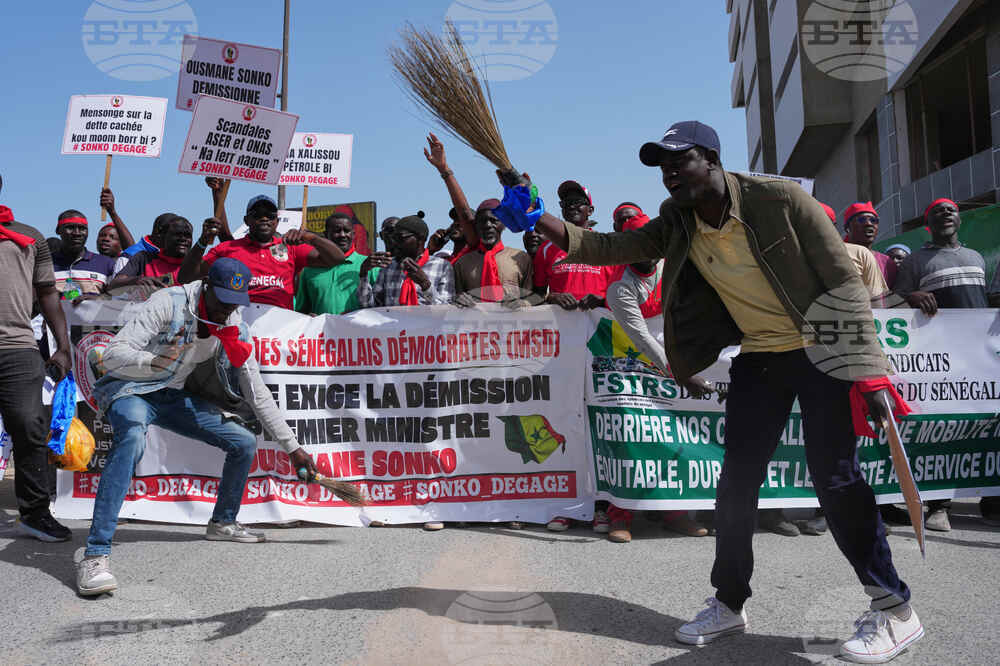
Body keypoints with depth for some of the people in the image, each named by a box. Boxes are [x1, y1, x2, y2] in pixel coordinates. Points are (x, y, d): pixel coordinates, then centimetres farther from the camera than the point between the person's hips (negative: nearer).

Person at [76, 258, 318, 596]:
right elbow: (113, 355, -25)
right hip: (131, 390, -6)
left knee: (244, 443, -1)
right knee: (132, 437, -38)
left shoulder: (235, 329, -5)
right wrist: (154, 362, -47)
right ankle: (95, 555, -39)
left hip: (176, 397, 6)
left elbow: (257, 393, 1)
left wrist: (292, 447, 0)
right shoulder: (168, 303, -22)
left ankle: (223, 523, 25)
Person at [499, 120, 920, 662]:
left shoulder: (779, 199, -19)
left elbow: (844, 280, -17)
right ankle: (728, 603, 21)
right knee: (736, 482, 5)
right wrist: (538, 221, -24)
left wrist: (869, 370, -21)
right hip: (758, 358, 5)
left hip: (821, 349, -5)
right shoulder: (676, 228, -4)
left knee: (834, 476, -11)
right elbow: (606, 248, -9)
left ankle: (894, 610, 8)